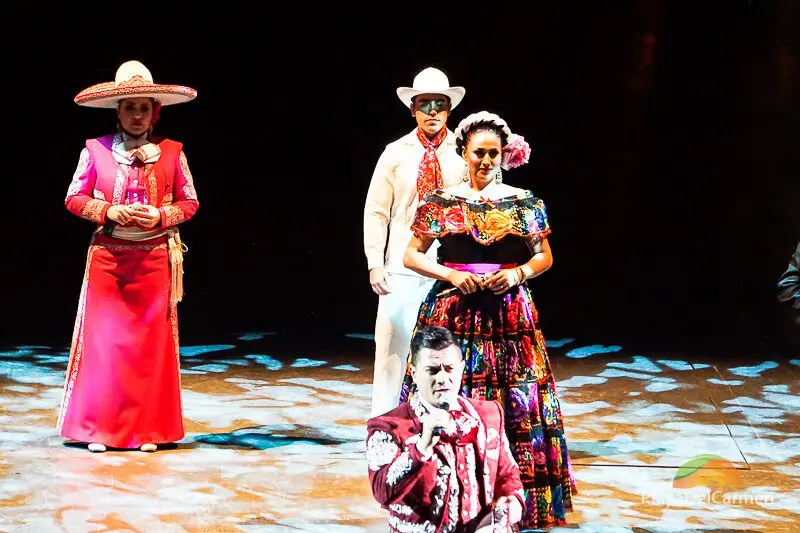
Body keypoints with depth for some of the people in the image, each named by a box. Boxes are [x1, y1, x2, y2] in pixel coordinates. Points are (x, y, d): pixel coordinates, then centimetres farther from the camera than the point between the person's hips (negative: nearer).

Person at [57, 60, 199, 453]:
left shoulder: (171, 152, 2)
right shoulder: (96, 150, 1)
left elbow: (189, 202, 7)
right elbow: (74, 199, 4)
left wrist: (161, 216, -11)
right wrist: (109, 211, -12)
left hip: (154, 259, 1)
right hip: (107, 257, 0)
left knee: (151, 342, 4)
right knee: (103, 339, -1)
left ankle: (147, 428, 12)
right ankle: (98, 427, 7)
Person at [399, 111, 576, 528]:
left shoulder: (523, 203, 5)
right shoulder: (441, 203, 3)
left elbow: (545, 257, 11)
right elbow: (410, 256, 5)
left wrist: (518, 273, -9)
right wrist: (451, 275, -10)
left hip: (509, 318, 1)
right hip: (452, 315, -1)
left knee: (516, 409, 0)